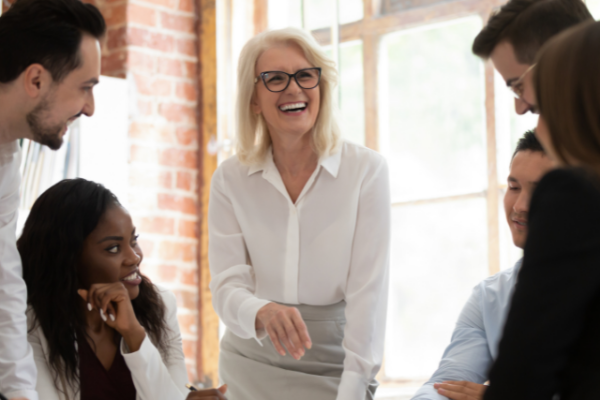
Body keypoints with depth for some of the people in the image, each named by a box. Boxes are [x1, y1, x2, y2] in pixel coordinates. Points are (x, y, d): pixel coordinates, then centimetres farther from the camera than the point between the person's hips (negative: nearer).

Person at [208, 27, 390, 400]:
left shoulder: (367, 170, -9)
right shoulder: (230, 180, -3)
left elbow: (368, 290, -14)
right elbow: (228, 286, -7)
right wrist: (262, 313, -30)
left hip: (336, 366, -2)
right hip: (252, 367, 2)